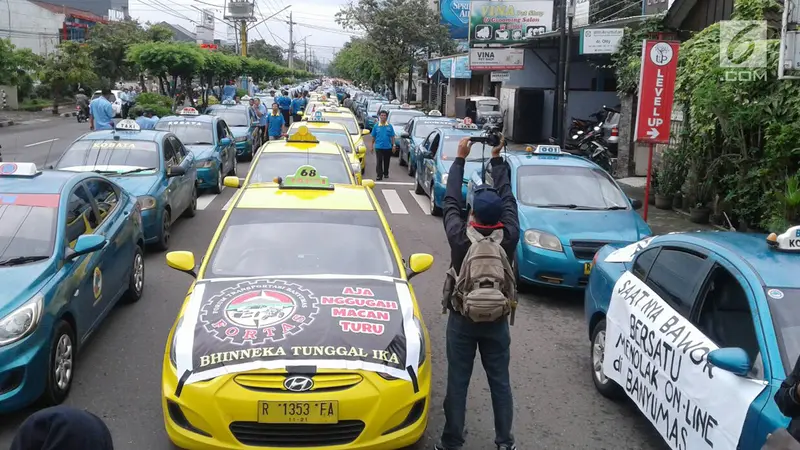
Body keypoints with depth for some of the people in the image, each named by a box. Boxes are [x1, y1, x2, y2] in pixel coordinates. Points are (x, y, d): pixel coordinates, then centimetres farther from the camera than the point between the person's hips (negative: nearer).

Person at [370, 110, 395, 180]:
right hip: (378, 147, -1)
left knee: (386, 161, 10)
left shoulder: (389, 126, 3)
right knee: (379, 161, -6)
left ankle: (386, 174, 25)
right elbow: (373, 137, 7)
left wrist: (393, 145, -1)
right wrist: (372, 146, 5)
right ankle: (379, 175, -5)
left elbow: (392, 137, 5)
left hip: (388, 147, 1)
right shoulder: (376, 126, 2)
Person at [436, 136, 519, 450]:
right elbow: (507, 199, -3)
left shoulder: (459, 236, -18)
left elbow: (451, 201, -6)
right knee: (500, 382, 12)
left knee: (457, 383, 7)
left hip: (461, 319, -1)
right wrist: (497, 159, 4)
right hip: (497, 321, 1)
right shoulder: (509, 237, -16)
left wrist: (460, 158, 0)